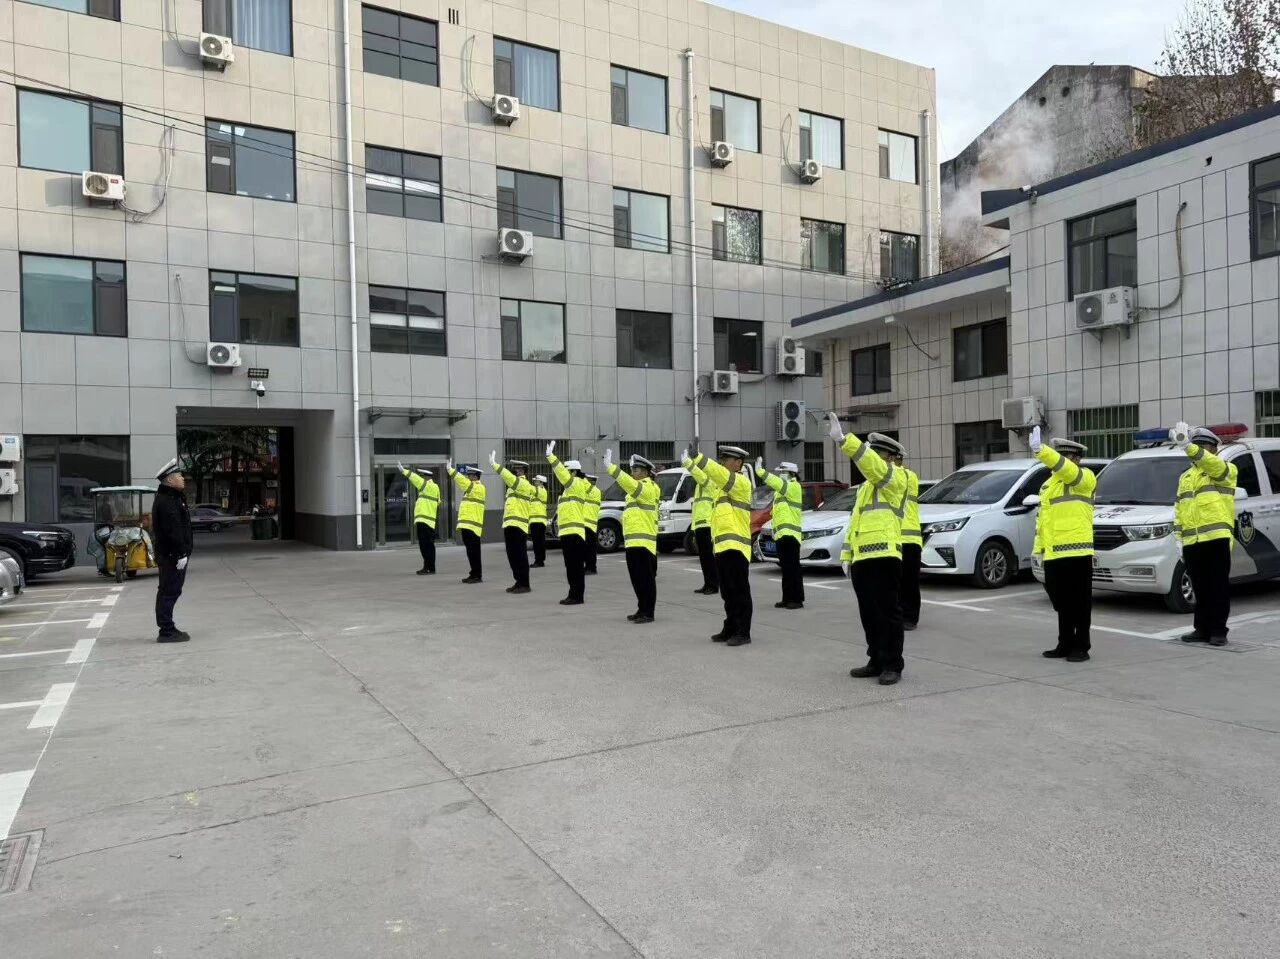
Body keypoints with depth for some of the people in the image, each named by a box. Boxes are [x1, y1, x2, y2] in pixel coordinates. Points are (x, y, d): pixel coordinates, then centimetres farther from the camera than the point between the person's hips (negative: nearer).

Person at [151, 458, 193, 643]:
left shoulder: (173, 498, 18)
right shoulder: (166, 501, -17)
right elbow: (173, 531, -23)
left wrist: (182, 552, 21)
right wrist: (180, 554, -23)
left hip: (172, 555, 11)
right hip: (171, 555, -11)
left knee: (169, 591, 15)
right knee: (169, 592, -6)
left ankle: (168, 629, 22)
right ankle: (167, 631, -1)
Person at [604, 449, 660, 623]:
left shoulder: (647, 487, -12)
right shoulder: (639, 488, 21)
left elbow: (631, 485, -28)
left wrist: (611, 467, -33)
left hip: (643, 541, -10)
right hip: (633, 541, 10)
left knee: (646, 578, -6)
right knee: (637, 578, 13)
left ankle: (648, 613, -3)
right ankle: (642, 610, 20)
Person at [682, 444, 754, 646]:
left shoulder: (741, 482, -7)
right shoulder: (723, 485, 21)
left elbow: (718, 474, -21)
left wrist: (696, 457, -24)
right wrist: (688, 462, 20)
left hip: (735, 546, -9)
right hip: (721, 546, 9)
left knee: (739, 591, -6)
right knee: (727, 592, 13)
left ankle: (743, 632, -2)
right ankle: (730, 629, 19)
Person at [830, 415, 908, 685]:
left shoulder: (896, 478, -2)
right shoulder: (866, 486, 24)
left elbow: (871, 464, -22)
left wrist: (843, 439, -30)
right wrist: (846, 554, 17)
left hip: (884, 557, -9)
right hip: (861, 559, 9)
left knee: (888, 612, -4)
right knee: (868, 614, 12)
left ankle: (893, 665, 3)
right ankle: (876, 661, 21)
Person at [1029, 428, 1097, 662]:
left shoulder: (1085, 478, -4)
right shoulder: (1048, 484, 20)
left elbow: (1065, 468, -26)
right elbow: (1042, 516, 22)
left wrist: (1039, 449, -39)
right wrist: (1038, 546, 16)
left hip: (1076, 552, -7)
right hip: (1053, 554, 8)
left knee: (1079, 602, 0)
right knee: (1060, 601, 13)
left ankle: (1081, 647, 8)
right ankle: (1065, 644, 23)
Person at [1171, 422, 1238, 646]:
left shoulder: (1226, 469, 4)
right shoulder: (1185, 476, 22)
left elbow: (1211, 464, -21)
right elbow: (1178, 509, 20)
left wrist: (1187, 446, -35)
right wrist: (1179, 537, 11)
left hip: (1216, 537, -6)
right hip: (1191, 541, 6)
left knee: (1218, 586, -2)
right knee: (1200, 588, 10)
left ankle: (1218, 631, 3)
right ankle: (1202, 629, 17)